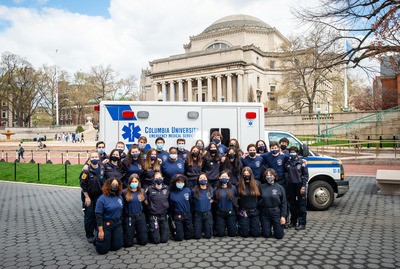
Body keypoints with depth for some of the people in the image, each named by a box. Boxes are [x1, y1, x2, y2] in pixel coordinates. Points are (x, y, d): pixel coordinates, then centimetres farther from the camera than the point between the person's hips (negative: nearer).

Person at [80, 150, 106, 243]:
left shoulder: (102, 167, -5)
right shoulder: (86, 170, -19)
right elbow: (83, 185, -14)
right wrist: (87, 197, -12)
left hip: (99, 195, 4)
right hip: (88, 195, -4)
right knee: (89, 215, 4)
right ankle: (89, 235, 18)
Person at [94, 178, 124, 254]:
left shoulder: (120, 197, 4)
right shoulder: (102, 199, -13)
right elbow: (98, 215, -14)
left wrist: (121, 224, 14)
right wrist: (100, 230, -17)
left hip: (117, 225, 5)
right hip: (106, 225, -5)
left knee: (117, 246, 8)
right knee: (103, 250, 1)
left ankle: (109, 239, 38)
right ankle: (97, 240, 31)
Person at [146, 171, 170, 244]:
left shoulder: (166, 188, 2)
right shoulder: (150, 189, -7)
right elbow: (146, 202, -2)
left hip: (164, 215, 3)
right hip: (154, 216, -3)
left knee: (164, 239, 4)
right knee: (156, 240, 0)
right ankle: (150, 232, 30)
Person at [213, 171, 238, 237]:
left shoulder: (233, 188, -1)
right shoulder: (216, 189, -1)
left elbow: (236, 199, 12)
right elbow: (213, 200, 8)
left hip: (231, 213, 0)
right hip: (220, 213, 0)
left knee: (232, 234, 3)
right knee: (220, 234, 1)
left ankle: (228, 227, 34)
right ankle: (223, 226, 32)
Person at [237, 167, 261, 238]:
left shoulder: (256, 184, -1)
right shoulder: (239, 185, -4)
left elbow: (260, 196, 6)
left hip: (255, 211, 2)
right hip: (244, 211, -1)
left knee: (256, 234, 3)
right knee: (245, 234, 0)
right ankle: (240, 226, 32)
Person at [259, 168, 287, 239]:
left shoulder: (280, 188, -3)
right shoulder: (262, 187, -1)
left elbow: (284, 203, -1)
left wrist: (283, 216, -7)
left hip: (276, 212, -1)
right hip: (265, 213, 1)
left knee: (279, 235, -1)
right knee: (266, 235, 2)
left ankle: (278, 228, 32)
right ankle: (269, 228, 35)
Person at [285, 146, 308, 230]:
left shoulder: (302, 162, -3)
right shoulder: (288, 163, 8)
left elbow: (305, 175, -5)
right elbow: (285, 172, 12)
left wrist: (303, 186, -12)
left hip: (299, 185, -4)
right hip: (290, 185, 4)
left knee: (302, 205, 0)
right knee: (292, 205, 12)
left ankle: (302, 223, 7)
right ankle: (293, 222, 23)